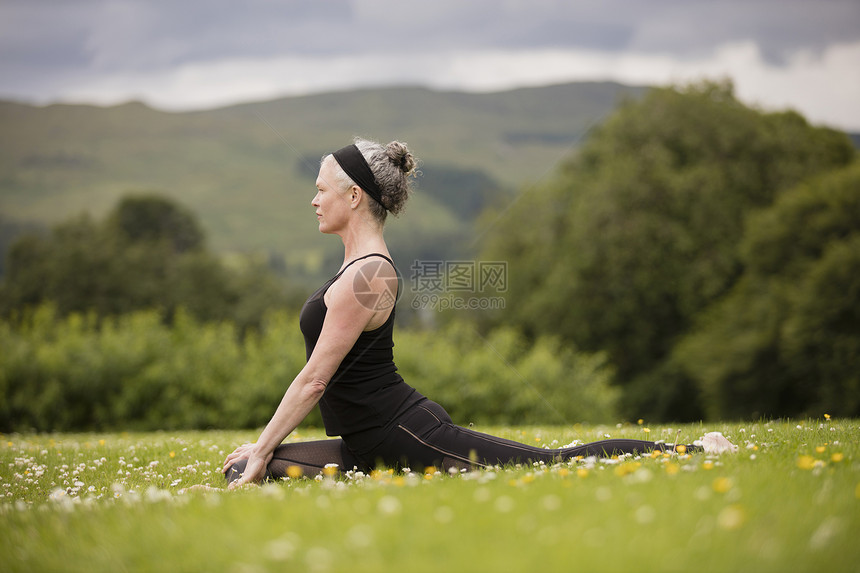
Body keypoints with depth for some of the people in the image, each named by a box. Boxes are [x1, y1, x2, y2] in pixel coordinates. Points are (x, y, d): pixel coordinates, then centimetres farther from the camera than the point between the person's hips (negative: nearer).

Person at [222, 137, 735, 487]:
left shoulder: (366, 275, -17)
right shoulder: (364, 264, 16)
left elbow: (315, 378, -18)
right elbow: (322, 377, 20)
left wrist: (262, 453, -13)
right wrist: (262, 447, 19)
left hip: (405, 432, -10)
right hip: (370, 449, 10)